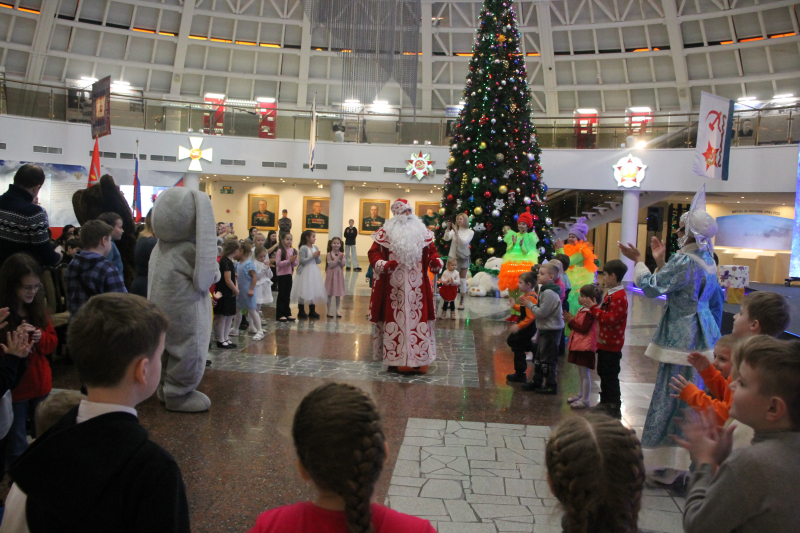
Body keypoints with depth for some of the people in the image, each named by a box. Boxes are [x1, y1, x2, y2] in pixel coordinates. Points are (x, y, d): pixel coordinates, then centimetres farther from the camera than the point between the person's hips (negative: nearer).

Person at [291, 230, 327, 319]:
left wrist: (317, 256, -11)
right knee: (303, 292, -1)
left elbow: (319, 261, 9)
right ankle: (301, 311, 10)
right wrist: (313, 256, -18)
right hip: (305, 272, -7)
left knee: (314, 291, 11)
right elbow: (302, 261, -19)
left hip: (314, 272, 7)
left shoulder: (315, 248, 8)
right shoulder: (303, 248, -11)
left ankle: (312, 311, 22)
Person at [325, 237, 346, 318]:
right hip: (331, 274, -3)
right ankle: (329, 311, 13)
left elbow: (343, 265, -1)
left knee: (338, 294, 8)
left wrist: (341, 259, -16)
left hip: (339, 275, 3)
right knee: (330, 294, 3)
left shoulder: (341, 254, 3)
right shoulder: (329, 254, -7)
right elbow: (330, 265, -14)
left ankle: (338, 310, 18)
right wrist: (337, 259, -17)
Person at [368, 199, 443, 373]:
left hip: (416, 286, 3)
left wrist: (436, 262, -10)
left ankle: (418, 358, 15)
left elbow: (432, 251, 12)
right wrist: (382, 264, -23)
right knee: (395, 320, 2)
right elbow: (373, 253, -4)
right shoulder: (386, 232, -1)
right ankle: (394, 358, 12)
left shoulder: (423, 232, 10)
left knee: (418, 319, 5)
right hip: (393, 286, -3)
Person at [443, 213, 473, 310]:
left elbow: (464, 242, -16)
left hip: (463, 258, -2)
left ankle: (461, 302, 7)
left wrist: (456, 232, -23)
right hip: (452, 257, 2)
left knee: (462, 280, 1)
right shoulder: (453, 230, 5)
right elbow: (446, 238, -10)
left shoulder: (470, 232, 0)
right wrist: (448, 228, -23)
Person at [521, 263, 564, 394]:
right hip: (545, 329, 10)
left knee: (547, 358, -1)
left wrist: (530, 305, -12)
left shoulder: (549, 293, -21)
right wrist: (532, 304, 2)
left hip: (551, 331, -10)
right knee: (539, 356, 17)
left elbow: (542, 312, -22)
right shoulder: (545, 290, 10)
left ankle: (550, 385, 9)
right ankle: (537, 381, 28)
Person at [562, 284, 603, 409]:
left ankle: (585, 400, 3)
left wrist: (571, 321, -17)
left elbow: (583, 328, -22)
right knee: (581, 373, 21)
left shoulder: (590, 312, -18)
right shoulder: (583, 310, 12)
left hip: (585, 347, -10)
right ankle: (581, 394, 33)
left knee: (585, 374, -3)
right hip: (579, 345, 10)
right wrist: (570, 319, 3)